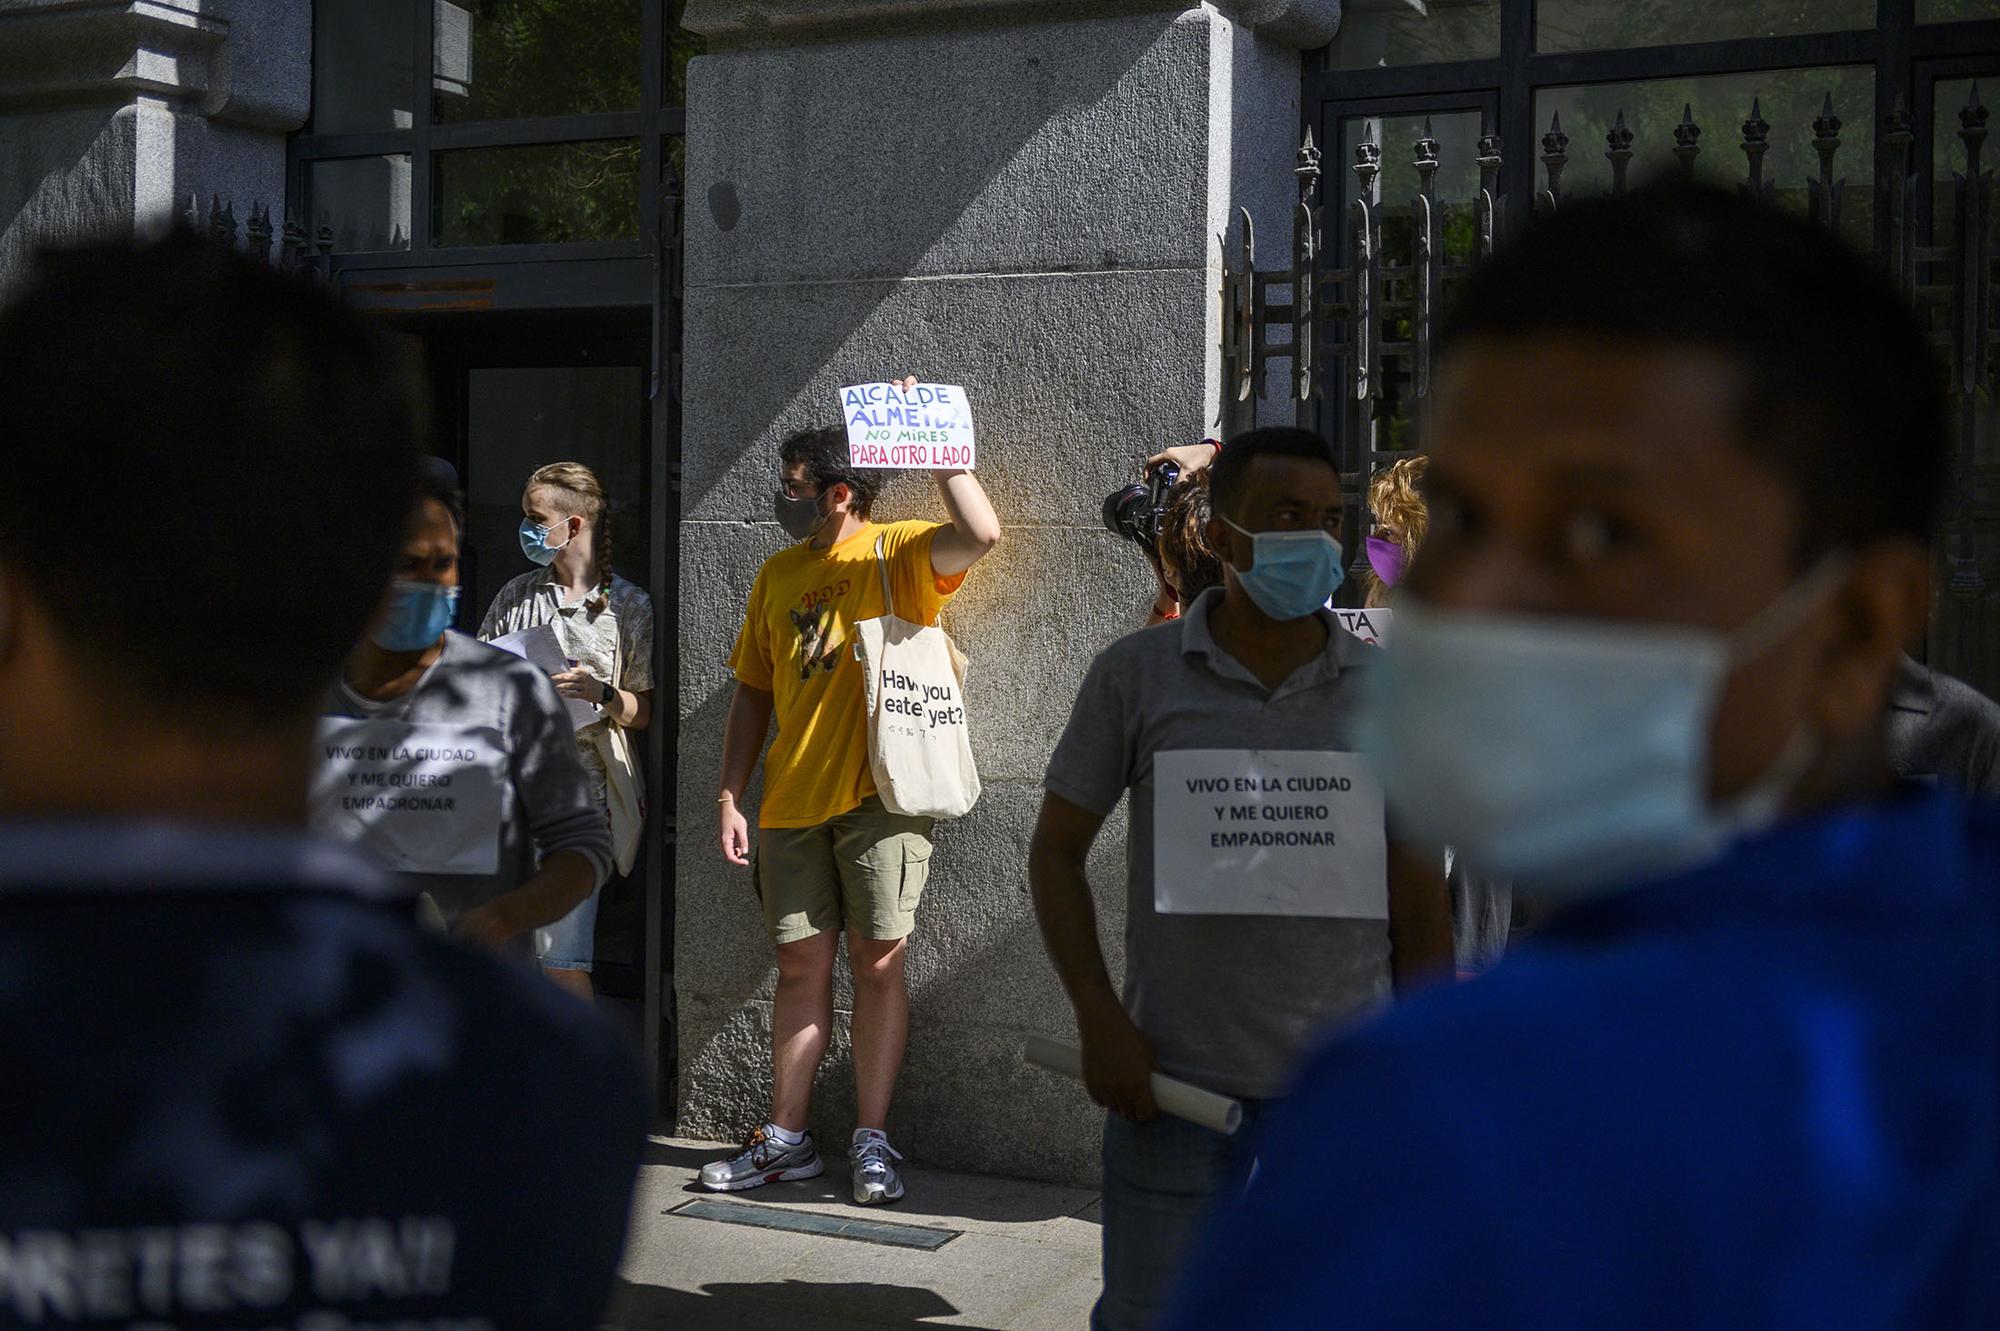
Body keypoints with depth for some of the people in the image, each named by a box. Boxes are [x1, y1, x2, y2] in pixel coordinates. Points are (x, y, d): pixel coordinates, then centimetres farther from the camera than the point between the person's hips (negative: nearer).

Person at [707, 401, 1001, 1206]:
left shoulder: (900, 553, -2)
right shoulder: (778, 573, 14)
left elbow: (981, 535, -24)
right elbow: (753, 691, 16)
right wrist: (730, 796, 9)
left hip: (880, 792, -5)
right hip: (794, 799, 5)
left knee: (877, 962, 0)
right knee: (801, 966, 9)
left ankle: (872, 1142, 10)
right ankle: (787, 1140, 18)